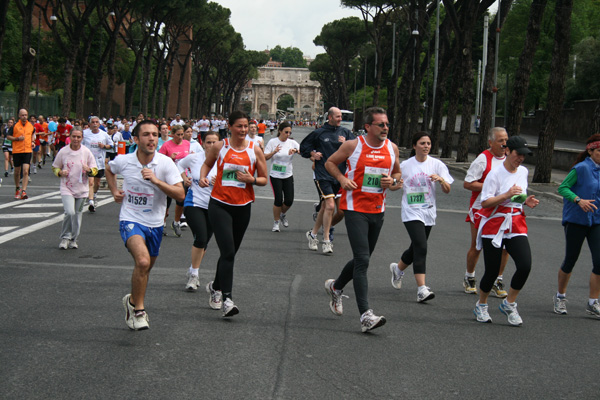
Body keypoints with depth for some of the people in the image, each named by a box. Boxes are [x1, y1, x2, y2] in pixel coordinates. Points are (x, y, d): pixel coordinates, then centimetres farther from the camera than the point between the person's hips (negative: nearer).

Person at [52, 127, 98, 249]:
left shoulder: (86, 152, 0)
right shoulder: (63, 151, -2)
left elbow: (95, 170, 8)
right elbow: (54, 167, 11)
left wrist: (89, 170, -15)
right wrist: (60, 172, -10)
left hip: (81, 189, 2)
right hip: (67, 189, -2)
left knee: (77, 214, 8)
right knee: (70, 212, -19)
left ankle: (73, 239, 24)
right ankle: (65, 237, 0)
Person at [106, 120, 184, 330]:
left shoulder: (165, 163, -10)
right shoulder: (123, 161, -7)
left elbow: (180, 195, -16)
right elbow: (109, 170, 19)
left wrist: (156, 181, -26)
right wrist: (114, 191, 5)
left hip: (155, 224, 3)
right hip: (131, 220, -3)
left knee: (146, 267, 17)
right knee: (143, 261, -28)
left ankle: (132, 302, 46)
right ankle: (138, 309, -11)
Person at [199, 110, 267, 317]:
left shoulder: (255, 150, 1)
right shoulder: (219, 147, 0)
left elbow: (264, 179, 7)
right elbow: (207, 163, 19)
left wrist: (251, 179, -13)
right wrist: (203, 176, -1)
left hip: (243, 207, 3)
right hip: (219, 205, -3)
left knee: (229, 252, 14)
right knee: (228, 251, -16)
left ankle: (216, 286, 39)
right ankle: (227, 299, -16)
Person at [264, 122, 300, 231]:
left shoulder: (292, 142, 1)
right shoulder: (272, 142, -4)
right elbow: (265, 157, -6)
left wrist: (296, 150, -32)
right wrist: (274, 152, -23)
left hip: (288, 176, 3)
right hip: (275, 176, -2)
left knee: (289, 200, -3)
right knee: (278, 200, -8)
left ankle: (282, 214, 30)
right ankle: (276, 222, 13)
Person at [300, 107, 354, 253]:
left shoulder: (345, 132, 9)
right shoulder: (319, 133, 2)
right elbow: (303, 147, 13)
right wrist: (312, 153, -4)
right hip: (323, 174, -4)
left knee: (326, 207, 11)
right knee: (330, 205, -17)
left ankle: (313, 234, 28)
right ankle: (326, 241, -10)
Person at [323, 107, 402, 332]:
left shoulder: (392, 148, 5)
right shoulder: (353, 145, -8)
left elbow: (398, 173, 19)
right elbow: (330, 163, 5)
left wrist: (392, 182, -4)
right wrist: (342, 179, -12)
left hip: (377, 211, 6)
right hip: (355, 209, -6)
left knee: (362, 259, 16)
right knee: (362, 259, -15)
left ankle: (336, 287, 44)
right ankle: (365, 316, -18)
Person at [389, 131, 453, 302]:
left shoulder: (437, 164, 3)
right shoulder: (405, 165, 0)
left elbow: (447, 190, -1)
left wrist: (441, 179, -21)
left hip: (428, 214, 3)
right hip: (411, 213, -3)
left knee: (416, 249, 15)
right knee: (421, 247, -19)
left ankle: (398, 268, 45)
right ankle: (422, 289, -23)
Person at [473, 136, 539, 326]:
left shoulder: (523, 171, 10)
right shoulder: (496, 173, -9)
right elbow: (485, 202, -14)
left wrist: (526, 201, 5)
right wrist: (507, 194, -24)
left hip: (516, 227, 5)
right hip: (494, 226, -5)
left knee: (525, 266, -14)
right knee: (492, 271, -2)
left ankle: (509, 304, 7)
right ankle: (481, 306, 25)